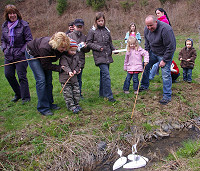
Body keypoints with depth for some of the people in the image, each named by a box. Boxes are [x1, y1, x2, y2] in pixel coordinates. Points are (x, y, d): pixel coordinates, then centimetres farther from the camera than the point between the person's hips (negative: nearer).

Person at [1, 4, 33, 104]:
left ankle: (25, 97, 11)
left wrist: (22, 51, -14)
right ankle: (18, 94, 29)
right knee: (8, 75, 9)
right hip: (9, 55, 6)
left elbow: (29, 41, -9)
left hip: (21, 56, -6)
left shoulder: (23, 25, -8)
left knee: (22, 76, -4)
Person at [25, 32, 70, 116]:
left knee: (49, 80, 2)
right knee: (41, 80, -15)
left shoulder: (62, 48, -27)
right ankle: (43, 108, -8)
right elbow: (46, 65, -29)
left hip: (46, 58, 6)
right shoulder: (45, 47, -42)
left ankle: (50, 103, 15)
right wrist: (60, 68, -31)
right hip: (33, 54, -6)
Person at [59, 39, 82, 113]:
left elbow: (79, 64, 12)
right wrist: (69, 72, -41)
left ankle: (76, 104, 27)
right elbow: (65, 66, -24)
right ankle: (71, 106, 7)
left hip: (74, 78, 6)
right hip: (65, 79, -6)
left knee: (76, 92, 12)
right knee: (68, 94, -2)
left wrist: (76, 70, -8)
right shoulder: (63, 57, -12)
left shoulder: (76, 57, 9)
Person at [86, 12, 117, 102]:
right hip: (99, 57, -5)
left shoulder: (106, 30, 11)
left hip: (107, 56, 5)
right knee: (106, 75, -14)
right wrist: (98, 47, -12)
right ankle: (109, 95, -8)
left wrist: (113, 49, 3)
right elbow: (89, 43, 0)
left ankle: (102, 93, 26)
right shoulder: (92, 31, -1)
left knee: (104, 75, 13)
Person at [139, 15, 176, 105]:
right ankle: (144, 86, 31)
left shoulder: (165, 29, -30)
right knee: (145, 66, 10)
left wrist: (164, 60, -23)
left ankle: (167, 96, -1)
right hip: (153, 52, 7)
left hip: (165, 54, -7)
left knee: (166, 74, -10)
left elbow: (170, 47, -26)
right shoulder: (147, 29, -7)